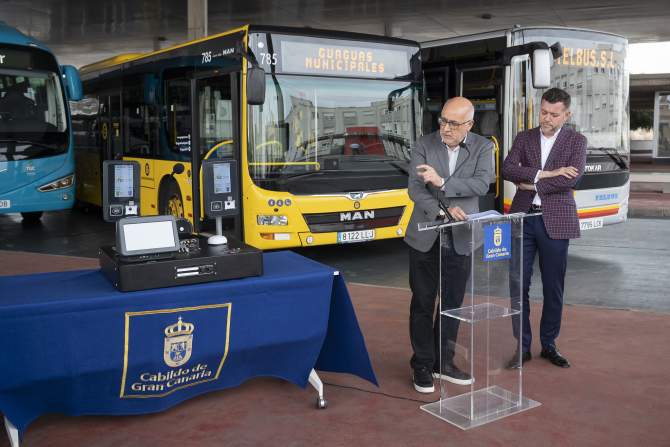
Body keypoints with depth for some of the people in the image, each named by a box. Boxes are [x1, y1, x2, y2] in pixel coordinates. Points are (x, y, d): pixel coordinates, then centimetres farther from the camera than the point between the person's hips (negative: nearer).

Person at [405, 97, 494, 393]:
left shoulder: (483, 148, 0)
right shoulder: (424, 146, -3)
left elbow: (482, 184, -15)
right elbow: (414, 189, -10)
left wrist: (442, 183, -25)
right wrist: (444, 209, -24)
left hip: (460, 239, 1)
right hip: (425, 238, -1)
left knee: (452, 303, 11)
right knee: (423, 303, 6)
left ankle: (443, 362, 27)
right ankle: (422, 365, 19)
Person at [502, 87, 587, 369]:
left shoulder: (576, 141, 4)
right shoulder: (524, 138, 9)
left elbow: (572, 177, -12)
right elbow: (507, 169, -7)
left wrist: (533, 185, -11)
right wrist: (544, 173, -16)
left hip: (555, 221, -1)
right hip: (523, 218, 1)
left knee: (553, 287, 7)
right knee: (518, 284, 1)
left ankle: (549, 345, 22)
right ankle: (523, 346, 12)